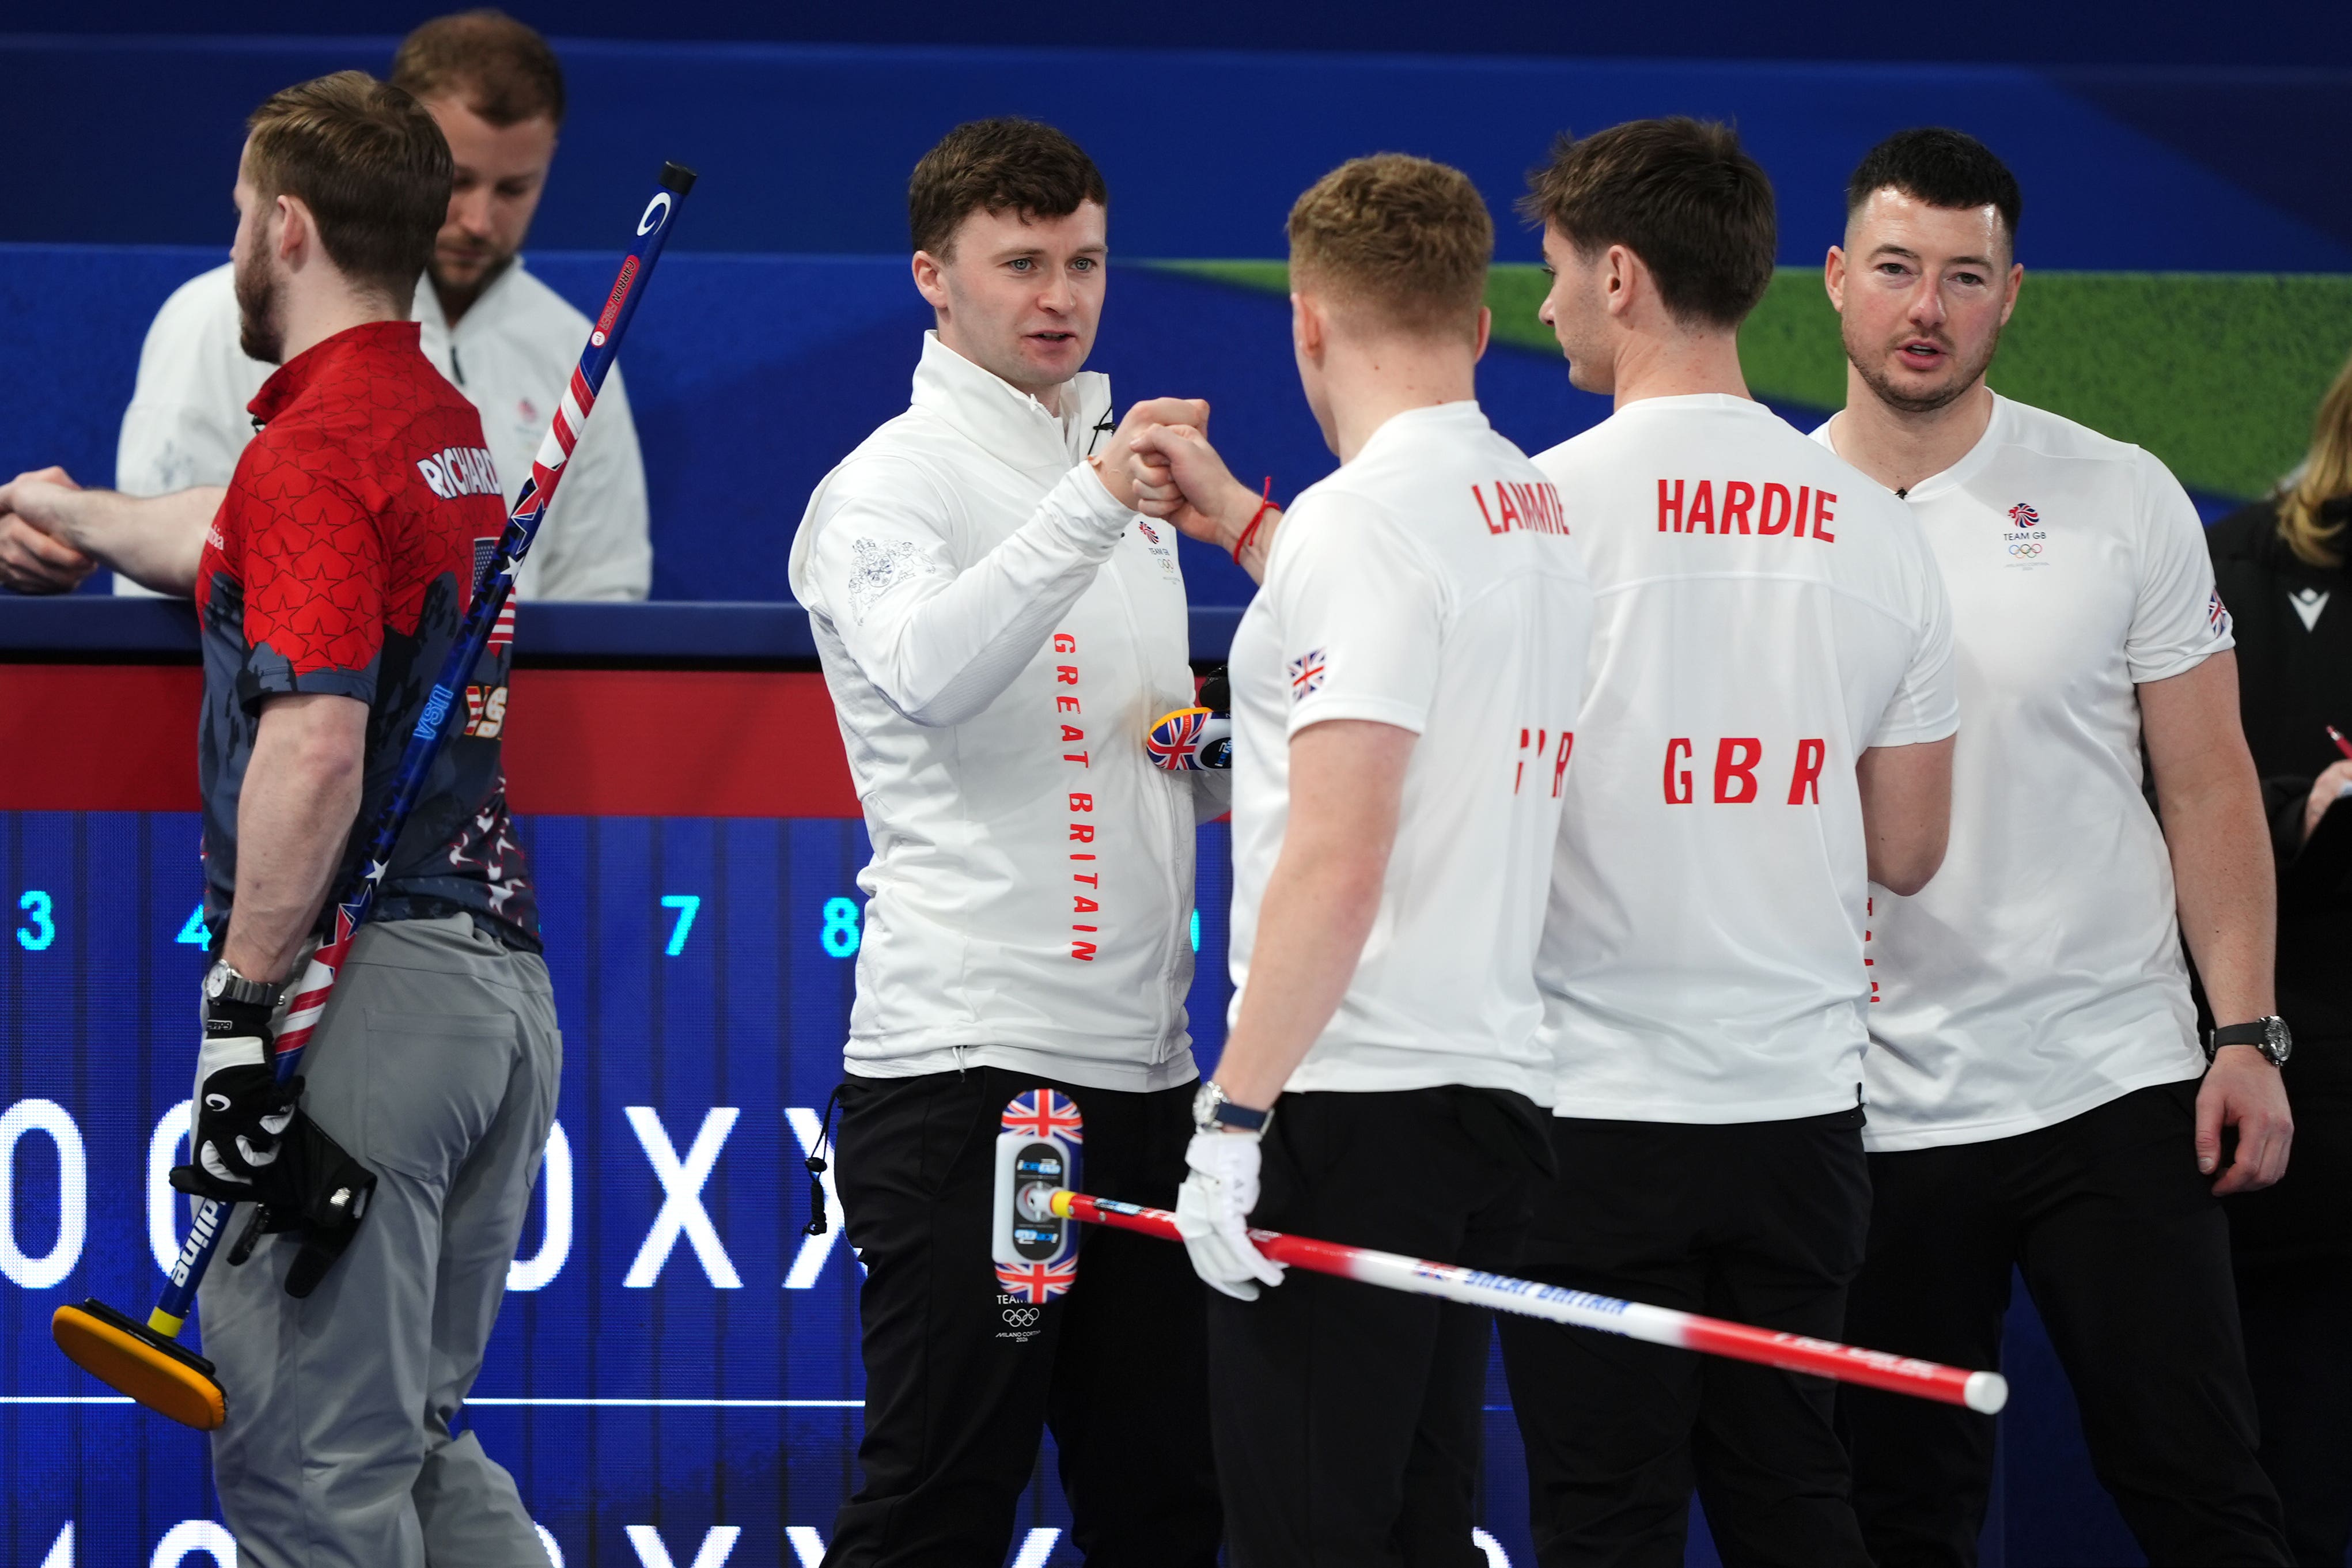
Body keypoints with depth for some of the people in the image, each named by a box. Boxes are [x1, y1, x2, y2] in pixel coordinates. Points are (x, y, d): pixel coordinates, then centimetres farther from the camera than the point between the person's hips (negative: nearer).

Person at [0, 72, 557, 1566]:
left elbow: (314, 750, -22)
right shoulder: (452, 431, 16)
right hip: (505, 981, 9)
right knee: (424, 1444, 15)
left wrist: (244, 1014, -18)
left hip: (363, 984, -9)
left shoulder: (315, 447, -12)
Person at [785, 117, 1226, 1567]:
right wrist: (1095, 503, -35)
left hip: (1143, 1065, 8)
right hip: (968, 1062, -8)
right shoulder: (889, 487, -4)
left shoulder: (1122, 478, 20)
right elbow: (928, 674, -26)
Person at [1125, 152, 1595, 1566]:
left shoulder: (1366, 513, -13)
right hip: (1496, 1089, 9)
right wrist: (1244, 524, 46)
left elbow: (1337, 863, -20)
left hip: (1353, 1105, -9)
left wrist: (1234, 1117, -18)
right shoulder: (1543, 515, 13)